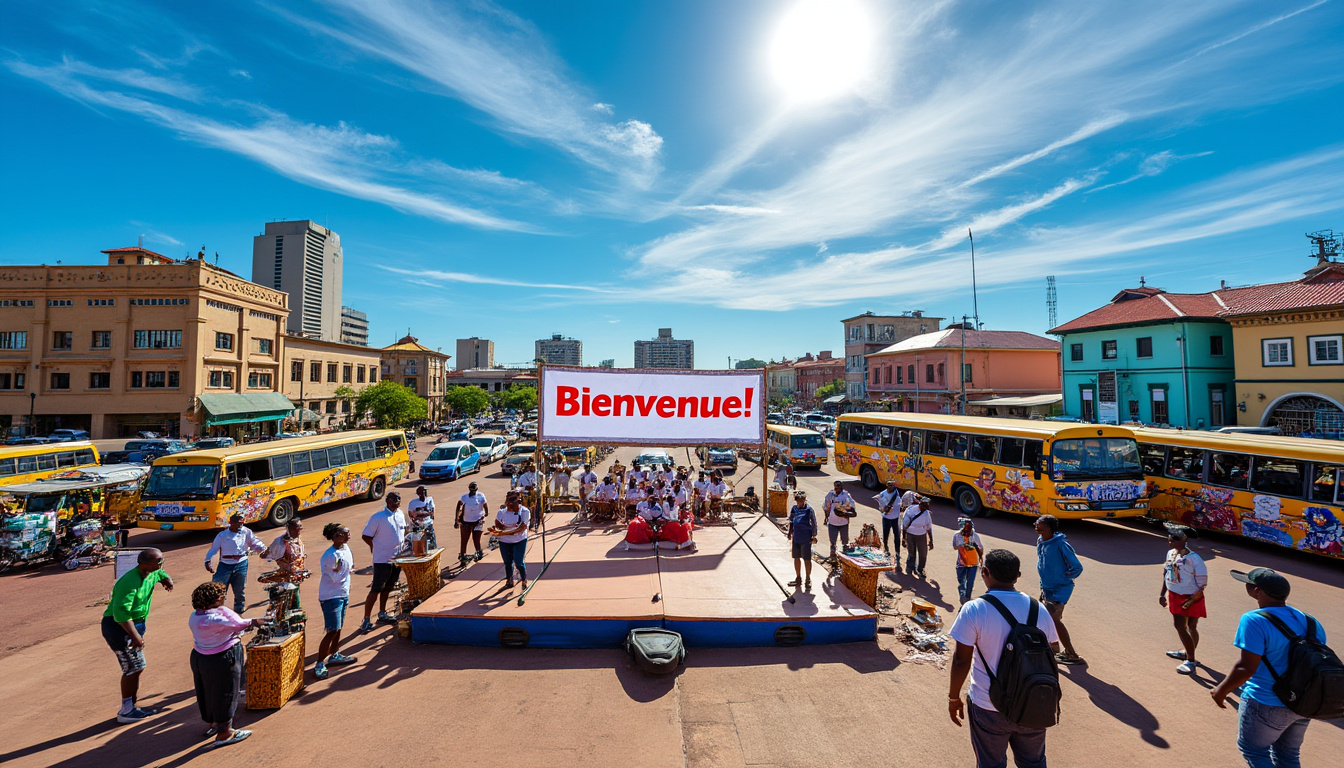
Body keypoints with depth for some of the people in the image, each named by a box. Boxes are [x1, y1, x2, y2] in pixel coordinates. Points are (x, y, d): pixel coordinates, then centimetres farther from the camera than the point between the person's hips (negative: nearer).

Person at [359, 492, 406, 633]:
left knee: (387, 588, 19)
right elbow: (366, 536, -10)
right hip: (382, 559, -7)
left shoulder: (400, 515, 5)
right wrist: (376, 547, -5)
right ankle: (366, 621, 9)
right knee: (376, 590, -1)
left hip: (397, 558, 7)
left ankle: (382, 614, 34)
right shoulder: (378, 517, -15)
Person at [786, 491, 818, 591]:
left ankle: (808, 580, 16)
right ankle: (798, 578, 29)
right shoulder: (794, 509, 4)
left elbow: (814, 524, -3)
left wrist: (814, 537, -2)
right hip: (796, 538, 5)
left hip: (806, 539, -5)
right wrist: (790, 536, 14)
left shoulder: (809, 510, -10)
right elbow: (791, 523, 13)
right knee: (796, 558, 13)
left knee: (807, 559, 3)